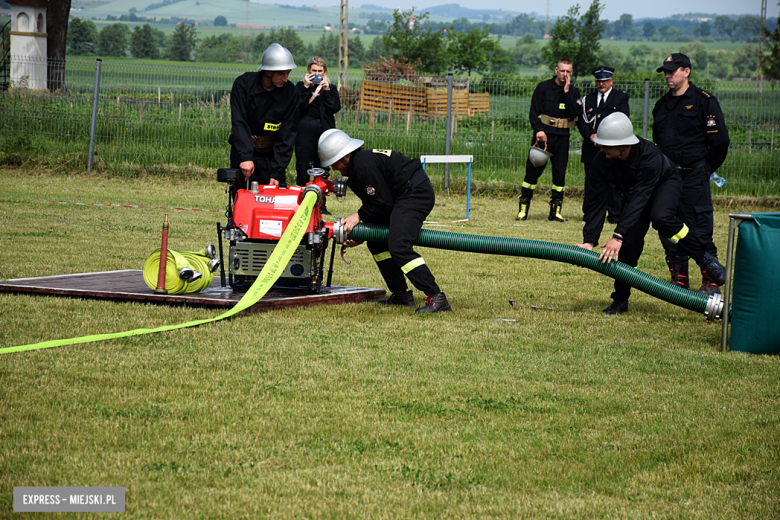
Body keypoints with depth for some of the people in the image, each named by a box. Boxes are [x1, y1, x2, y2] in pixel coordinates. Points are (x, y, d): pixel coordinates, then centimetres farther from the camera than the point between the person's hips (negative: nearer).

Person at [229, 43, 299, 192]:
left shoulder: (290, 92, -7)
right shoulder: (243, 84, -12)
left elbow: (287, 134, -8)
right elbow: (239, 123, -19)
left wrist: (277, 172, -16)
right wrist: (246, 157, -32)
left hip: (271, 153, 2)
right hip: (243, 150, -1)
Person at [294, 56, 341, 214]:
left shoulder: (330, 88, 14)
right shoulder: (300, 87, 9)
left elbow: (336, 107, 0)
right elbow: (297, 106, -6)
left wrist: (326, 91, -8)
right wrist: (306, 88, -12)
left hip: (324, 130, 2)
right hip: (305, 130, -2)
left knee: (322, 168, 2)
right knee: (303, 167, -4)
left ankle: (321, 204, 7)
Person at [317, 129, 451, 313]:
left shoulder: (365, 165, -19)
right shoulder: (356, 166, 15)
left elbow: (383, 203, -18)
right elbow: (372, 205, 19)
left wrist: (359, 216, -5)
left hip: (416, 193, -12)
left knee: (398, 246, -23)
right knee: (376, 242, 14)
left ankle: (437, 298, -26)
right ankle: (402, 295, 15)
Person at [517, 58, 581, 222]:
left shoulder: (573, 92, 8)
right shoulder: (543, 87, 3)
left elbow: (574, 114, -6)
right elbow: (533, 112, 0)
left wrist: (566, 92, -9)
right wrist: (538, 130, -14)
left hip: (562, 137, 2)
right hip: (542, 134, -2)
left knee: (560, 173, 1)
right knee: (533, 170, -3)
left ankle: (555, 211, 8)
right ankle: (523, 208, 3)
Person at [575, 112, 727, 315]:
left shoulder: (650, 156, -41)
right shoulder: (601, 162, -28)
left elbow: (638, 200, -45)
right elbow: (595, 203, -23)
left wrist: (618, 236, -51)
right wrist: (590, 241, -33)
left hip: (665, 182, -4)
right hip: (635, 191, 4)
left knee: (660, 216, -35)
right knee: (629, 243, -10)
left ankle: (705, 259, -20)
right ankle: (620, 299, 7)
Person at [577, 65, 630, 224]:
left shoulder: (621, 98, 7)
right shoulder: (588, 99, 17)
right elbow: (582, 122, 9)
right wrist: (590, 135, -10)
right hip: (591, 148, 3)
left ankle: (615, 215, -1)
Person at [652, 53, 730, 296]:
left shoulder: (704, 101, -5)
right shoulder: (662, 105, 15)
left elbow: (720, 140, -7)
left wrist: (705, 169, 0)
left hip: (694, 177, -6)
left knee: (700, 231, -7)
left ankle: (711, 282, 0)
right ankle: (679, 280, 17)